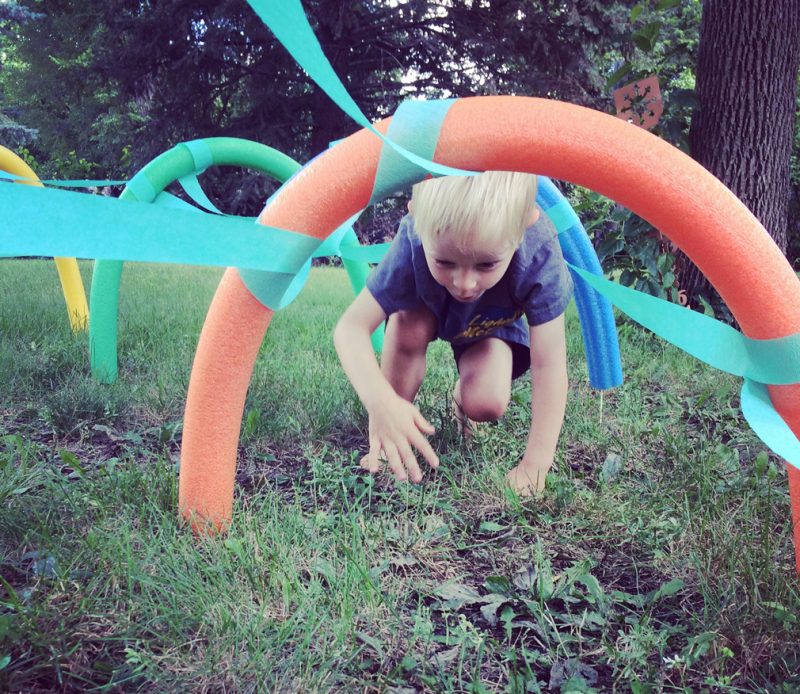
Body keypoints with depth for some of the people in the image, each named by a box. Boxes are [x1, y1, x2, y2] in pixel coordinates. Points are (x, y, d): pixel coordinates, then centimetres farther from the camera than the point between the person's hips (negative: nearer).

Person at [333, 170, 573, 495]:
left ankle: (462, 398, 14)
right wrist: (381, 401, -58)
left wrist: (536, 462, -37)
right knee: (408, 323, -33)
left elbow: (548, 366, -36)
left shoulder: (539, 258, -41)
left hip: (492, 327, 0)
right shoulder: (412, 247, -41)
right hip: (429, 313, 1)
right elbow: (350, 328, -41)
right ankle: (388, 436, -11)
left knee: (487, 404, -25)